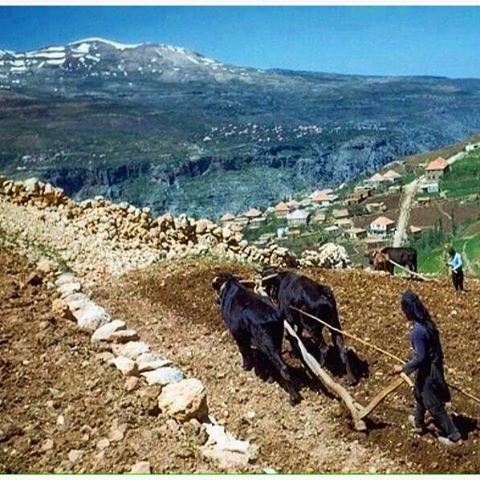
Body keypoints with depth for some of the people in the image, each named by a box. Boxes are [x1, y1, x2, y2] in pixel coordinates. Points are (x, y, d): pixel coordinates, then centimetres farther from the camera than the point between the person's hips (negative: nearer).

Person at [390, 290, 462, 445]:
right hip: (434, 366, 9)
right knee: (419, 393, 29)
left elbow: (420, 357, -27)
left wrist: (403, 368, -17)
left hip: (428, 370, -9)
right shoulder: (427, 322, -2)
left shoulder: (417, 330, -30)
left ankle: (454, 436, 18)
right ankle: (419, 423, 49)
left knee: (434, 405, 6)